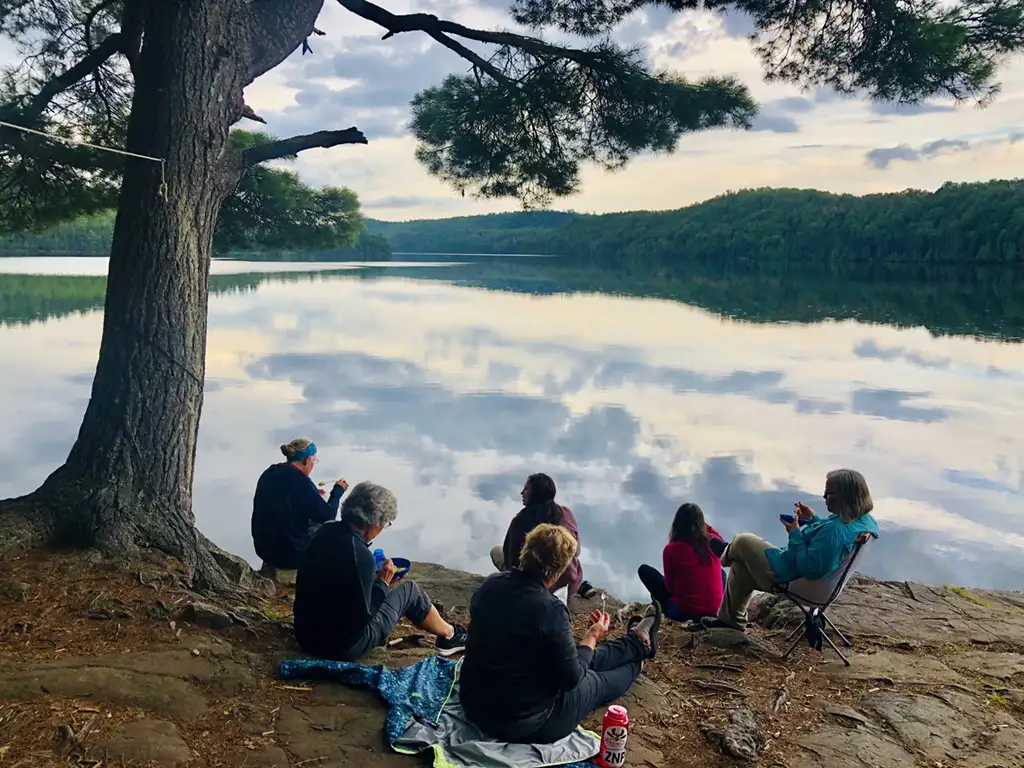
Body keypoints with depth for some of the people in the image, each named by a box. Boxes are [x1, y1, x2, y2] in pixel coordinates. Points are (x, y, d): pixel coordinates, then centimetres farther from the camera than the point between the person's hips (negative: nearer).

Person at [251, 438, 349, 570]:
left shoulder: (269, 474, -1)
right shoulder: (301, 482, -22)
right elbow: (328, 516, -12)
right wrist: (338, 490, 2)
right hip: (291, 555, -7)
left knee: (314, 526, 27)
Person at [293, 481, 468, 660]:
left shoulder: (327, 531, -4)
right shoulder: (360, 555, -28)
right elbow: (362, 617, -21)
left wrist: (377, 578, 10)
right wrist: (383, 582, -8)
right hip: (343, 647, -7)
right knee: (410, 590, 8)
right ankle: (449, 634, 32)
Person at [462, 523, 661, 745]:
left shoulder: (490, 584, -8)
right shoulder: (549, 609, -28)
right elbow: (570, 678, -17)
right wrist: (592, 637, -1)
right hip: (524, 724, -6)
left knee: (586, 659, 26)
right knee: (600, 681, 21)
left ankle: (636, 644, 49)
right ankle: (640, 643, 49)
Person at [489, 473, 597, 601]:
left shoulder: (521, 519, -14)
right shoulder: (567, 514, -3)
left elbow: (513, 555, -8)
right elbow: (576, 551, 9)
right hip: (572, 582, 3)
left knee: (496, 551, 17)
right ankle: (581, 586, 16)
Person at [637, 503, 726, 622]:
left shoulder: (671, 549, -10)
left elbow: (669, 586, -1)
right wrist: (707, 527, 18)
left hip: (683, 613, -2)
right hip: (715, 612, 2)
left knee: (644, 570, 11)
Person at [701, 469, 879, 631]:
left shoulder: (836, 530, -38)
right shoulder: (866, 520, -7)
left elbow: (809, 568, -35)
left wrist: (795, 535, -25)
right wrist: (814, 519, 3)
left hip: (784, 573, -10)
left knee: (742, 541, 14)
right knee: (740, 567, 26)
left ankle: (728, 555, 48)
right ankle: (731, 619, 41)